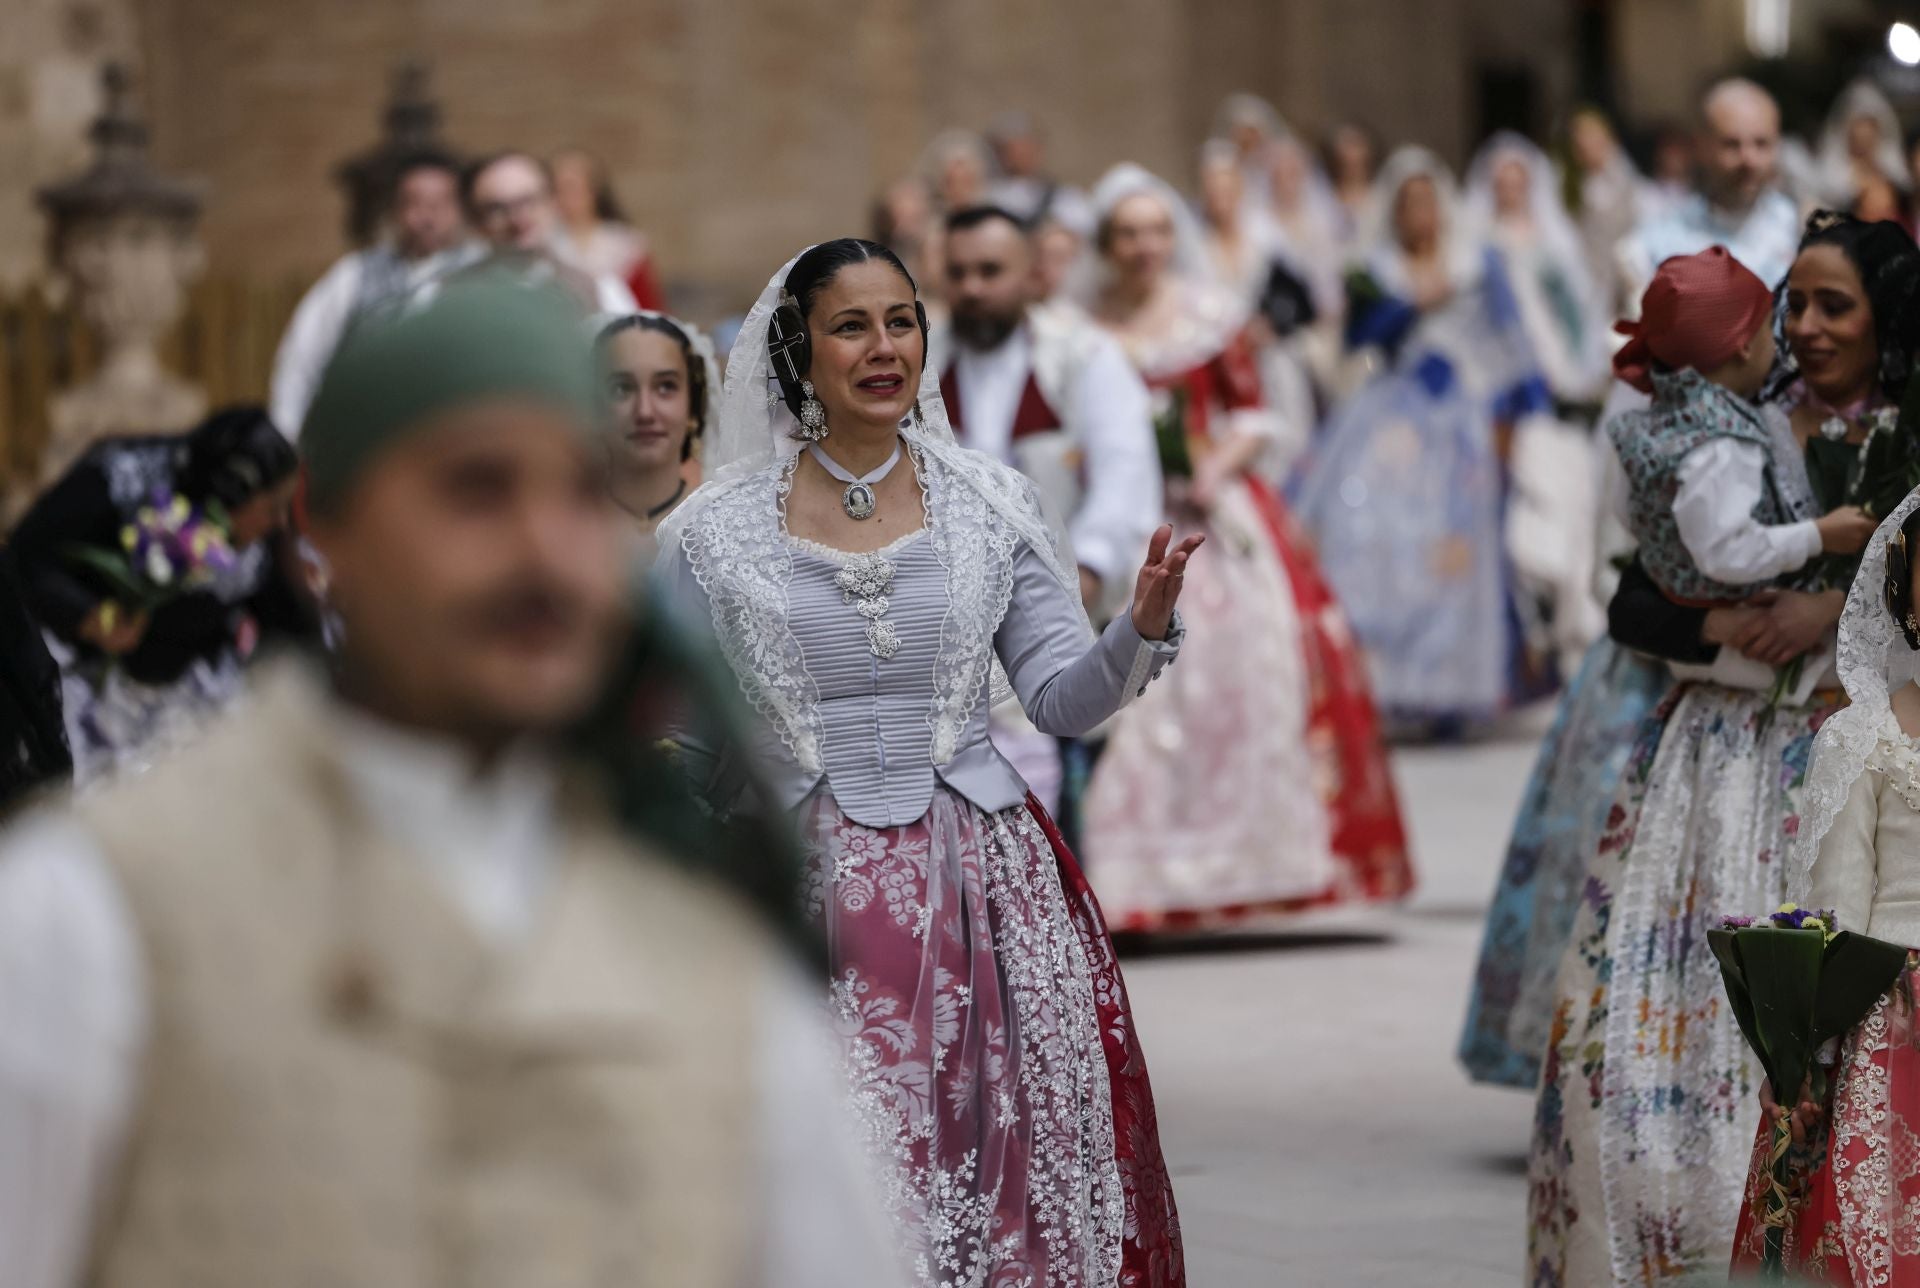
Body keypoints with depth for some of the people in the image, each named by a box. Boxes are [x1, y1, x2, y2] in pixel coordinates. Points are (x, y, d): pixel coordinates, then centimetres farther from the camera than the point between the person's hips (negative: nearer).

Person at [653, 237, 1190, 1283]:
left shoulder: (989, 503, 6)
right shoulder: (713, 534, 3)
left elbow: (1063, 699, 4)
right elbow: (683, 747, 10)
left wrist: (1143, 622, -12)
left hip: (984, 891, 1)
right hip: (805, 904, -1)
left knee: (1010, 1178, 0)